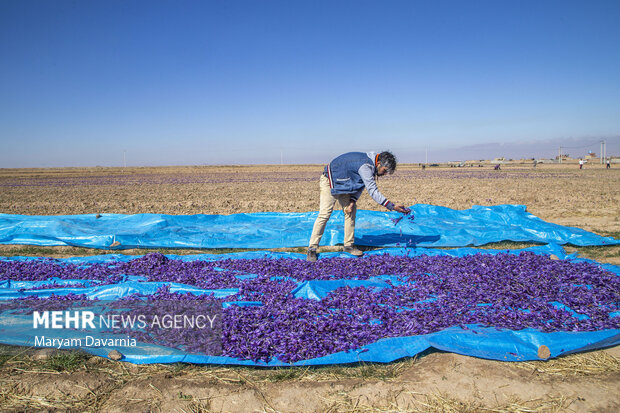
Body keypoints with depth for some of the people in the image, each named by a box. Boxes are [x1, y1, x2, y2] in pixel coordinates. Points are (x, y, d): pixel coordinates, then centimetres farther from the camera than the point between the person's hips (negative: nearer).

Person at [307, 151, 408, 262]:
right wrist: (392, 207, -33)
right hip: (330, 182, -9)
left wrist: (352, 201, -11)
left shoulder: (370, 163, -1)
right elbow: (373, 191, -33)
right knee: (325, 214, -15)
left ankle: (349, 245, 12)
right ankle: (312, 249, -9)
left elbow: (360, 185, 3)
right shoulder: (366, 166, -31)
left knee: (351, 211, 4)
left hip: (343, 184, 10)